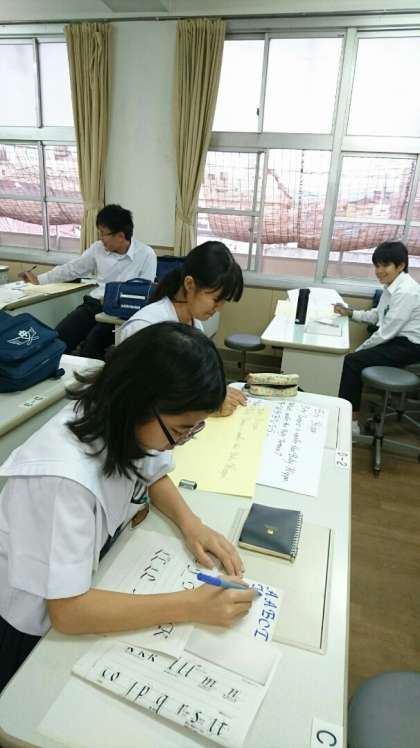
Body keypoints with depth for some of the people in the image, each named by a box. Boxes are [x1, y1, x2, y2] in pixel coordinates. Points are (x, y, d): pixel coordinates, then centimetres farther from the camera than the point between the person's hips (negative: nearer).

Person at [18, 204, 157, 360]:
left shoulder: (146, 254, -5)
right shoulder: (98, 248, 9)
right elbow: (72, 268, 19)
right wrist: (39, 279, 21)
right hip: (94, 303, 5)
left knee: (91, 343, -31)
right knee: (58, 337, -19)